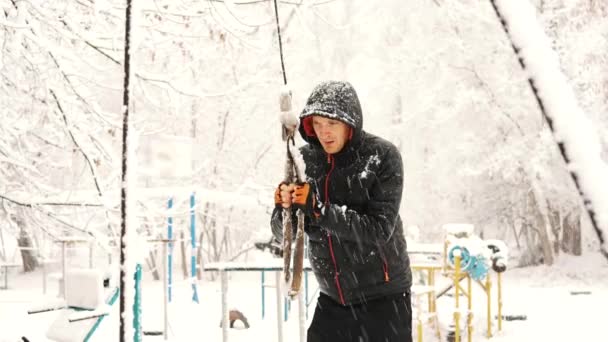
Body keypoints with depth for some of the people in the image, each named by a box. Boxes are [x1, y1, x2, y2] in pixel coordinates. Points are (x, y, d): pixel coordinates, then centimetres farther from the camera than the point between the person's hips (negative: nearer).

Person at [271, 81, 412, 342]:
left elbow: (379, 229, -21)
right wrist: (285, 208, -22)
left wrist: (318, 208, -28)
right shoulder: (305, 159, -1)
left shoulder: (381, 156, -13)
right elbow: (282, 232, 1)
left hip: (383, 299, -4)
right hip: (332, 299, 4)